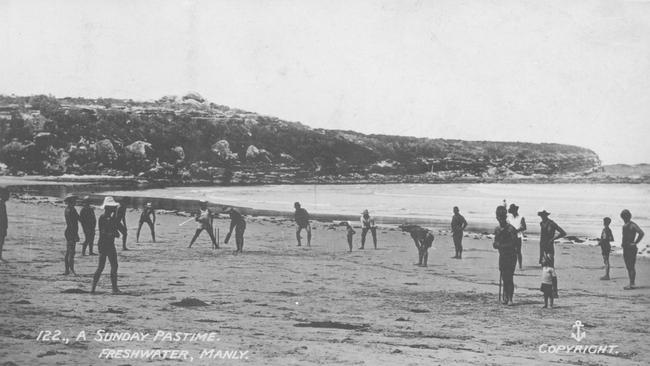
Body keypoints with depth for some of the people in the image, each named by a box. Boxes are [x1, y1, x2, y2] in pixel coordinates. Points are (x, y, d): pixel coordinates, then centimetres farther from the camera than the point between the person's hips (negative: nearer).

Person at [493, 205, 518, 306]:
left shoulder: (511, 229, -10)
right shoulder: (497, 229, 10)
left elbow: (513, 243, -16)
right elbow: (495, 244, 10)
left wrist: (501, 246, -16)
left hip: (511, 256, -5)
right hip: (502, 256, 5)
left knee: (509, 277, -9)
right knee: (504, 278, 5)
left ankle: (510, 299, -7)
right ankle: (505, 297, 10)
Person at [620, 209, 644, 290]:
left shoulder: (633, 225, -12)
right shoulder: (624, 225, 16)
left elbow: (641, 233, -23)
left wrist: (635, 243, -18)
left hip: (631, 249, -9)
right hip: (625, 248, 9)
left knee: (631, 267, -8)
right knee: (628, 267, 11)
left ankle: (632, 284, -6)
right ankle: (631, 283, 17)